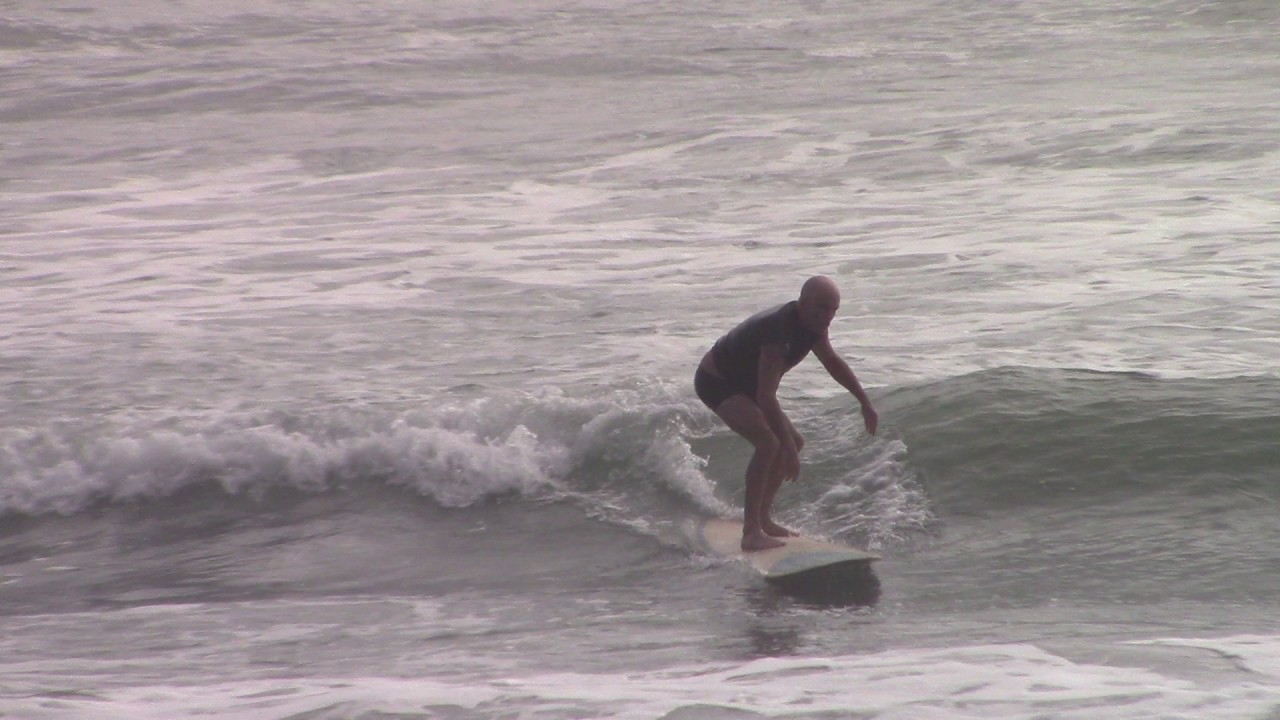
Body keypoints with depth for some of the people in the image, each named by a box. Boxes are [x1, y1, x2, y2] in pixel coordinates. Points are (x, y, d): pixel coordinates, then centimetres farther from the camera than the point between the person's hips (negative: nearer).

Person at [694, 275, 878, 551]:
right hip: (716, 382, -10)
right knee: (768, 442, -28)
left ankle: (762, 518, 22)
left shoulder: (813, 324, -7)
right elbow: (766, 397, -40)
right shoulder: (778, 332, -36)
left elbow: (833, 362, 14)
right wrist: (787, 448, -41)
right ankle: (751, 533, -28)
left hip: (744, 383, 10)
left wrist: (865, 403, 17)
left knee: (793, 442, 14)